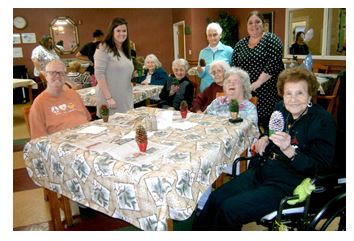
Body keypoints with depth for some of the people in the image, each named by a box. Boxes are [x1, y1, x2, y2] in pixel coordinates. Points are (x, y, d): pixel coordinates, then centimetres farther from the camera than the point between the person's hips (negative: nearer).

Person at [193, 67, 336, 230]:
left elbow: (322, 167, -17)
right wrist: (265, 139, 2)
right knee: (215, 198, -3)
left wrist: (288, 149, -31)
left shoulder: (323, 121, -14)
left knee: (230, 209, -18)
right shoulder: (281, 108, 4)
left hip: (287, 185, -6)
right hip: (260, 172, 7)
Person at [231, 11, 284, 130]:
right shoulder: (240, 43, 13)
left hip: (267, 91, -4)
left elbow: (273, 64, -13)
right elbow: (233, 66, 11)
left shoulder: (271, 39, -1)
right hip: (245, 92, 4)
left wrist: (258, 83, -17)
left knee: (266, 123, -4)